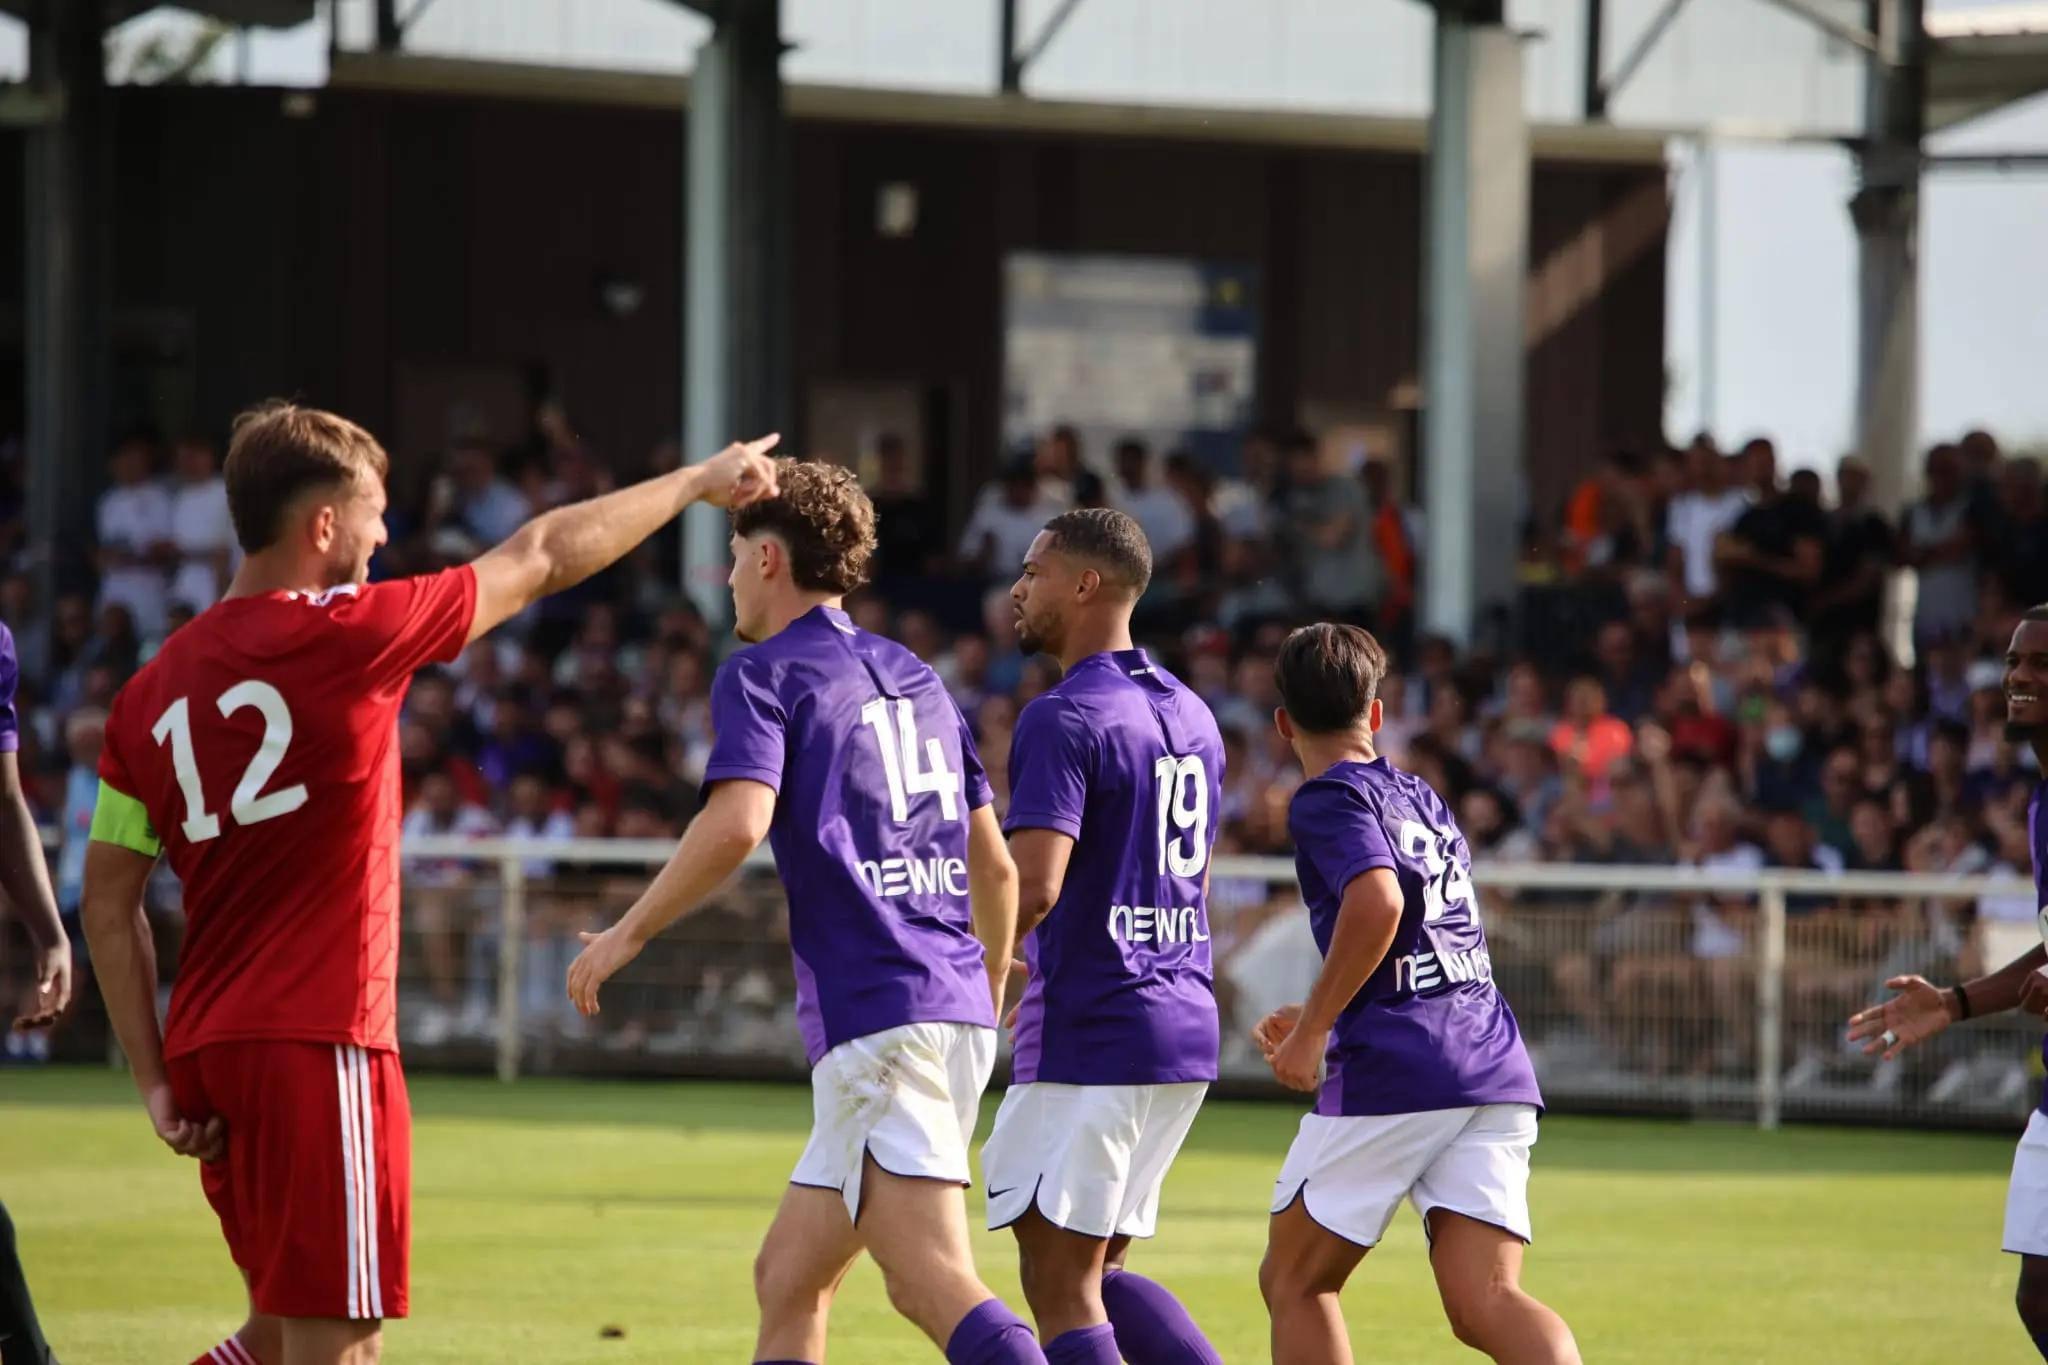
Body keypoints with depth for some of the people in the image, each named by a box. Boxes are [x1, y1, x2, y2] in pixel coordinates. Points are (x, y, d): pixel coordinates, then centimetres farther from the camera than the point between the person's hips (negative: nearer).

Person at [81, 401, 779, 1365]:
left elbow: (108, 905, 9)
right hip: (318, 1044, -7)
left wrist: (156, 1083, 10)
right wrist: (697, 483, 16)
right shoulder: (344, 636, -9)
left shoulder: (152, 690, 9)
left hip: (205, 1044, 7)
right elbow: (544, 557, 3)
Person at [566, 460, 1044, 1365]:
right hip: (955, 1015, 8)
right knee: (787, 1282, 15)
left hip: (876, 1019, -8)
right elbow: (995, 864, 24)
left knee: (935, 1284, -17)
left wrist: (629, 934, -7)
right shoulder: (914, 678, 21)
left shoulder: (762, 675, -2)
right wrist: (990, 997, 36)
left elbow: (736, 823, -19)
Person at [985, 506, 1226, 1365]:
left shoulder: (1063, 720, -13)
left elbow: (1033, 886, -23)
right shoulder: (1190, 715, 15)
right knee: (1095, 1274, 16)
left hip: (1088, 1038, -9)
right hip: (1187, 1033, 9)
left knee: (1059, 1286, -4)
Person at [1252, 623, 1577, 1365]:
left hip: (1392, 1079, -6)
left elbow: (1378, 902, -21)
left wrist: (1312, 1030, -14)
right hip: (1496, 1071, 6)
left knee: (1292, 1282, 12)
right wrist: (1325, 1020, 40)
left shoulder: (1327, 800, -1)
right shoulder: (1424, 799, 23)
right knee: (1485, 1304, -7)